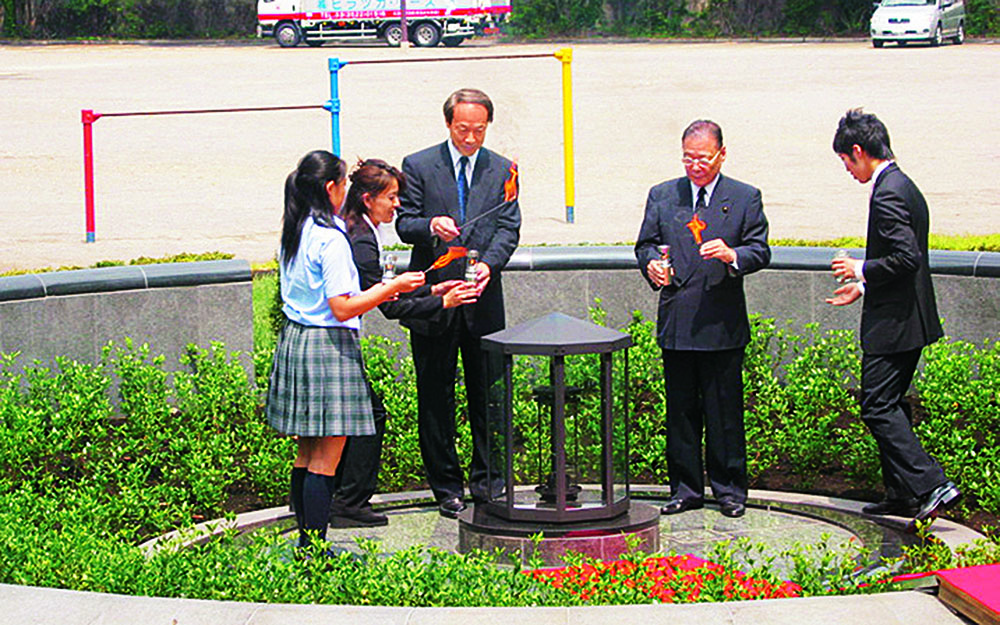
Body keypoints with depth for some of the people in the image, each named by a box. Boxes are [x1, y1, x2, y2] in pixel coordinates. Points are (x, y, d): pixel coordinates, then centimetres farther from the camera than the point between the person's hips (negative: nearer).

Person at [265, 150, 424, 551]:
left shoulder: (294, 232, 10)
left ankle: (306, 541, 18)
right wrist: (391, 288, -9)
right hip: (328, 346, -9)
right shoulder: (330, 239, -17)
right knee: (325, 459, -4)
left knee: (307, 454, 14)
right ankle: (315, 548, -3)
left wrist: (373, 293, 21)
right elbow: (342, 308, -19)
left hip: (295, 338, 9)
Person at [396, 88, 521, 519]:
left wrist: (488, 264, -18)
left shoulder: (502, 171, 7)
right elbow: (404, 225, -1)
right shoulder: (418, 166, 2)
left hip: (483, 303, 1)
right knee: (435, 399, 4)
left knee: (487, 395, 5)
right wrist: (430, 226, -24)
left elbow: (508, 229, 0)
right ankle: (446, 488, 12)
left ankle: (486, 483, 16)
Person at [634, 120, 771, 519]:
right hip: (675, 324, 2)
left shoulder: (745, 198, 5)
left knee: (724, 411, 1)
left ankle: (729, 490, 10)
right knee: (680, 411, 6)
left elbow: (761, 252, 0)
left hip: (723, 325, -2)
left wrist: (733, 256, -20)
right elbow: (645, 244, 12)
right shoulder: (662, 196, 11)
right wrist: (651, 264, -10)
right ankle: (686, 489, 15)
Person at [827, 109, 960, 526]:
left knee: (878, 407, -9)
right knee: (890, 405, 16)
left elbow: (907, 258, -26)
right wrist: (864, 287, 22)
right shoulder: (904, 187, 14)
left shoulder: (887, 194, -18)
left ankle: (931, 485, -15)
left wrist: (862, 270, -12)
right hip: (909, 318, 10)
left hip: (892, 324, -10)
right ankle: (902, 494, 20)